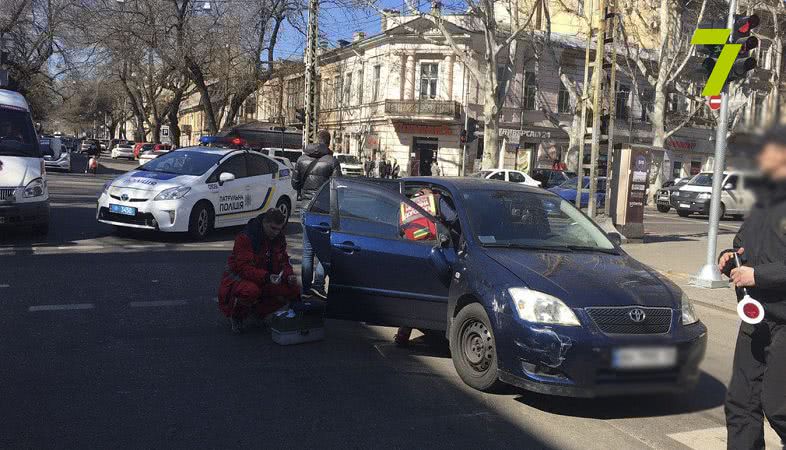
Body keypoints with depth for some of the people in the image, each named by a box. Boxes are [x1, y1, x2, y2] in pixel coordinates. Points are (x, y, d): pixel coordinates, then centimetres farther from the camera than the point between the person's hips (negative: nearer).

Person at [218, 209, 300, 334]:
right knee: (250, 290, -42)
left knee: (293, 290, -15)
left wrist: (289, 276, -15)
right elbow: (244, 268, -28)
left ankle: (259, 312, 6)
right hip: (238, 278, -6)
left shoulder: (279, 238, 1)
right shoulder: (245, 238, -21)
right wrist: (267, 277, -42)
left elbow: (283, 261, 8)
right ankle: (236, 317, -7)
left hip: (264, 281, 7)